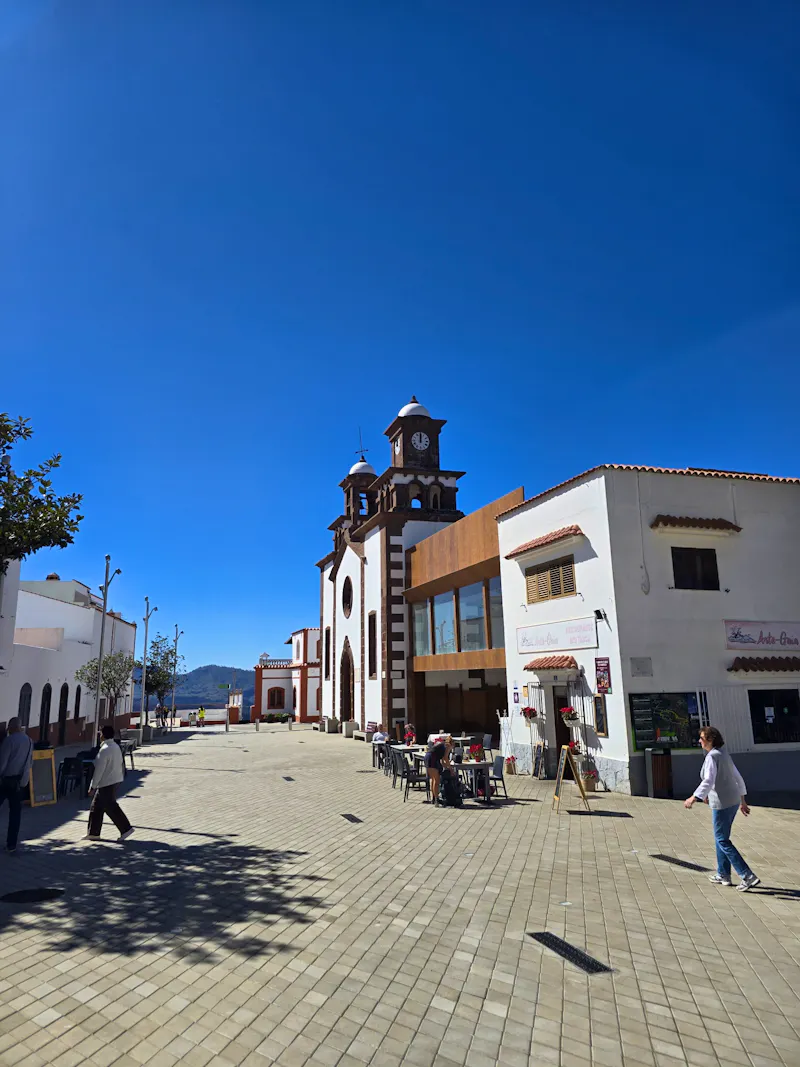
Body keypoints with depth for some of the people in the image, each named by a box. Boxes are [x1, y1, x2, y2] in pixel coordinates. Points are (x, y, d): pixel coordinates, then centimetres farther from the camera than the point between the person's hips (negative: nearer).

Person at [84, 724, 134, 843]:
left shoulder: (105, 749, -19)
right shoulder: (116, 747, 9)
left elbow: (99, 770, -19)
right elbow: (121, 765, 13)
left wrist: (92, 786, -14)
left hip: (106, 783, -10)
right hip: (115, 780, 10)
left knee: (111, 807, -3)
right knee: (96, 807, 16)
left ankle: (126, 828, -3)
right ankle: (93, 833, 22)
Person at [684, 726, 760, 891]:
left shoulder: (712, 756, -17)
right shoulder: (724, 755, 11)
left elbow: (708, 781, -27)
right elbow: (738, 778, 17)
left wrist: (694, 798, -24)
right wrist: (743, 801, 24)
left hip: (722, 803, -9)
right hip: (733, 801, 9)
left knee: (722, 840, 1)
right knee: (721, 837, 20)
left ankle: (748, 876, -2)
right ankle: (723, 875, 27)